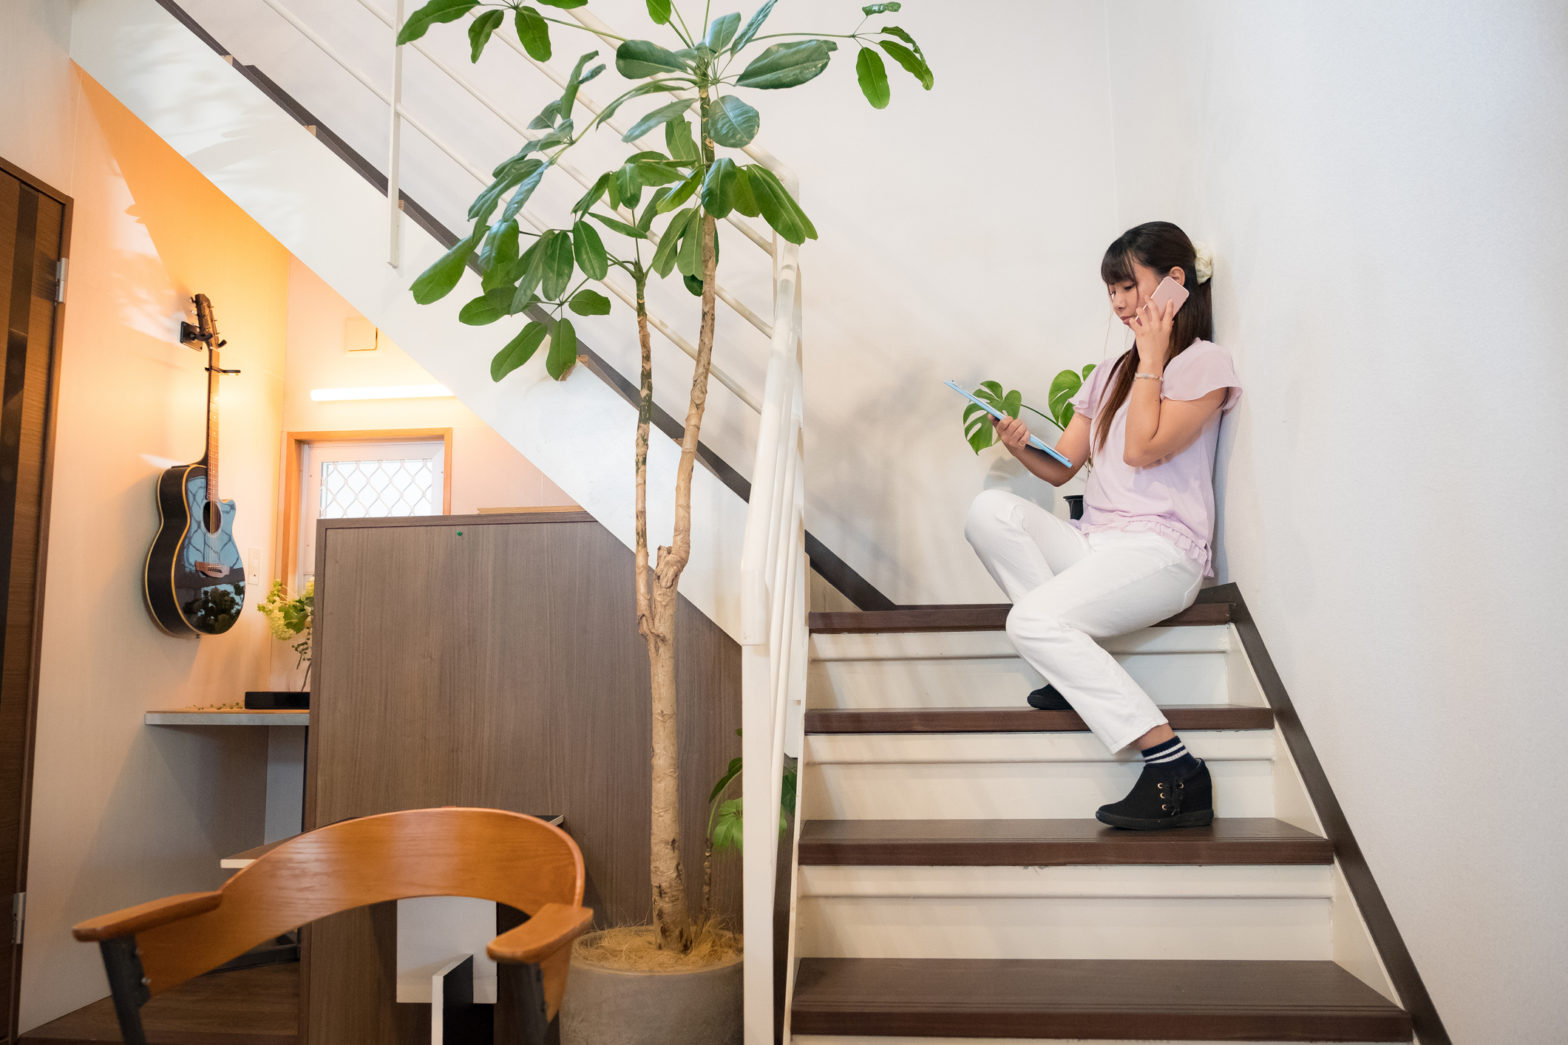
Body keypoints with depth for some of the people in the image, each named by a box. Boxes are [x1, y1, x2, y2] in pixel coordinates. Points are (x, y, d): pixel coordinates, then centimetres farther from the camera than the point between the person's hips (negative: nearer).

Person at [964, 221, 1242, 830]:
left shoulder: (1206, 363, 2)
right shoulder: (1112, 373, 25)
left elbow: (1142, 449, -13)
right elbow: (1061, 466, 17)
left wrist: (1152, 359, -4)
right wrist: (1021, 447, -5)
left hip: (1160, 551, -7)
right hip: (1093, 543, 7)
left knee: (1033, 620, -30)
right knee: (991, 510, -19)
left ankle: (1175, 769, -25)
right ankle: (1076, 669, -16)